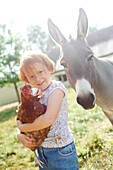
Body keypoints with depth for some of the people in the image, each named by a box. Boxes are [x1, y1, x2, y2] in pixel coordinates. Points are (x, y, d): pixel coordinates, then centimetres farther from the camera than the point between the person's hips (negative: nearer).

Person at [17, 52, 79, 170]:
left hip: (61, 151, -6)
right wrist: (19, 136, -12)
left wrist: (23, 128, -18)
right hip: (42, 150, 6)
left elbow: (49, 118, -30)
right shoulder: (33, 93, 3)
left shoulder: (56, 87, -17)